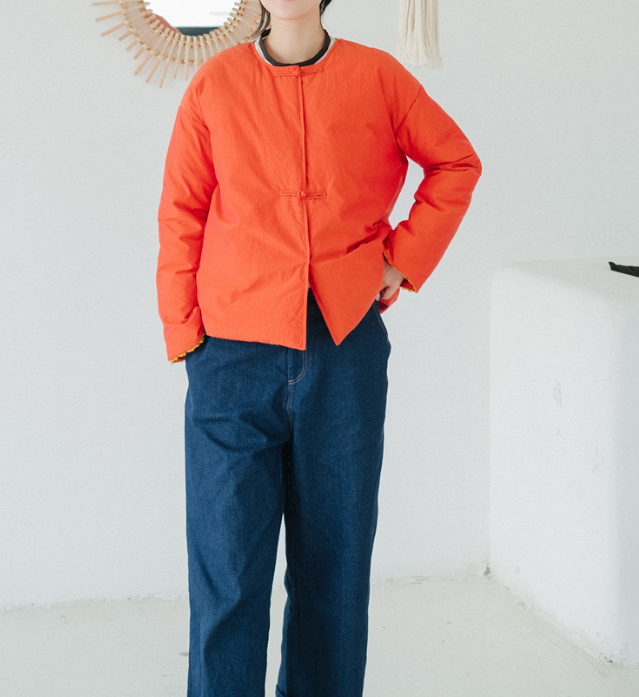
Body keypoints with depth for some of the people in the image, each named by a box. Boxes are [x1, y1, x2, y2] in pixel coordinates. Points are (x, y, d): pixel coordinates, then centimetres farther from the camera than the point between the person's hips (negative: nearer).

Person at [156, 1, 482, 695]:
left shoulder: (377, 76, 4)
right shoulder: (215, 83, 3)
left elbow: (456, 162, 17)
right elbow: (180, 218, 6)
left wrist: (405, 258, 7)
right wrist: (185, 335, 0)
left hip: (346, 351, 1)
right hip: (234, 355, -1)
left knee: (334, 560, 8)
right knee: (226, 567, -1)